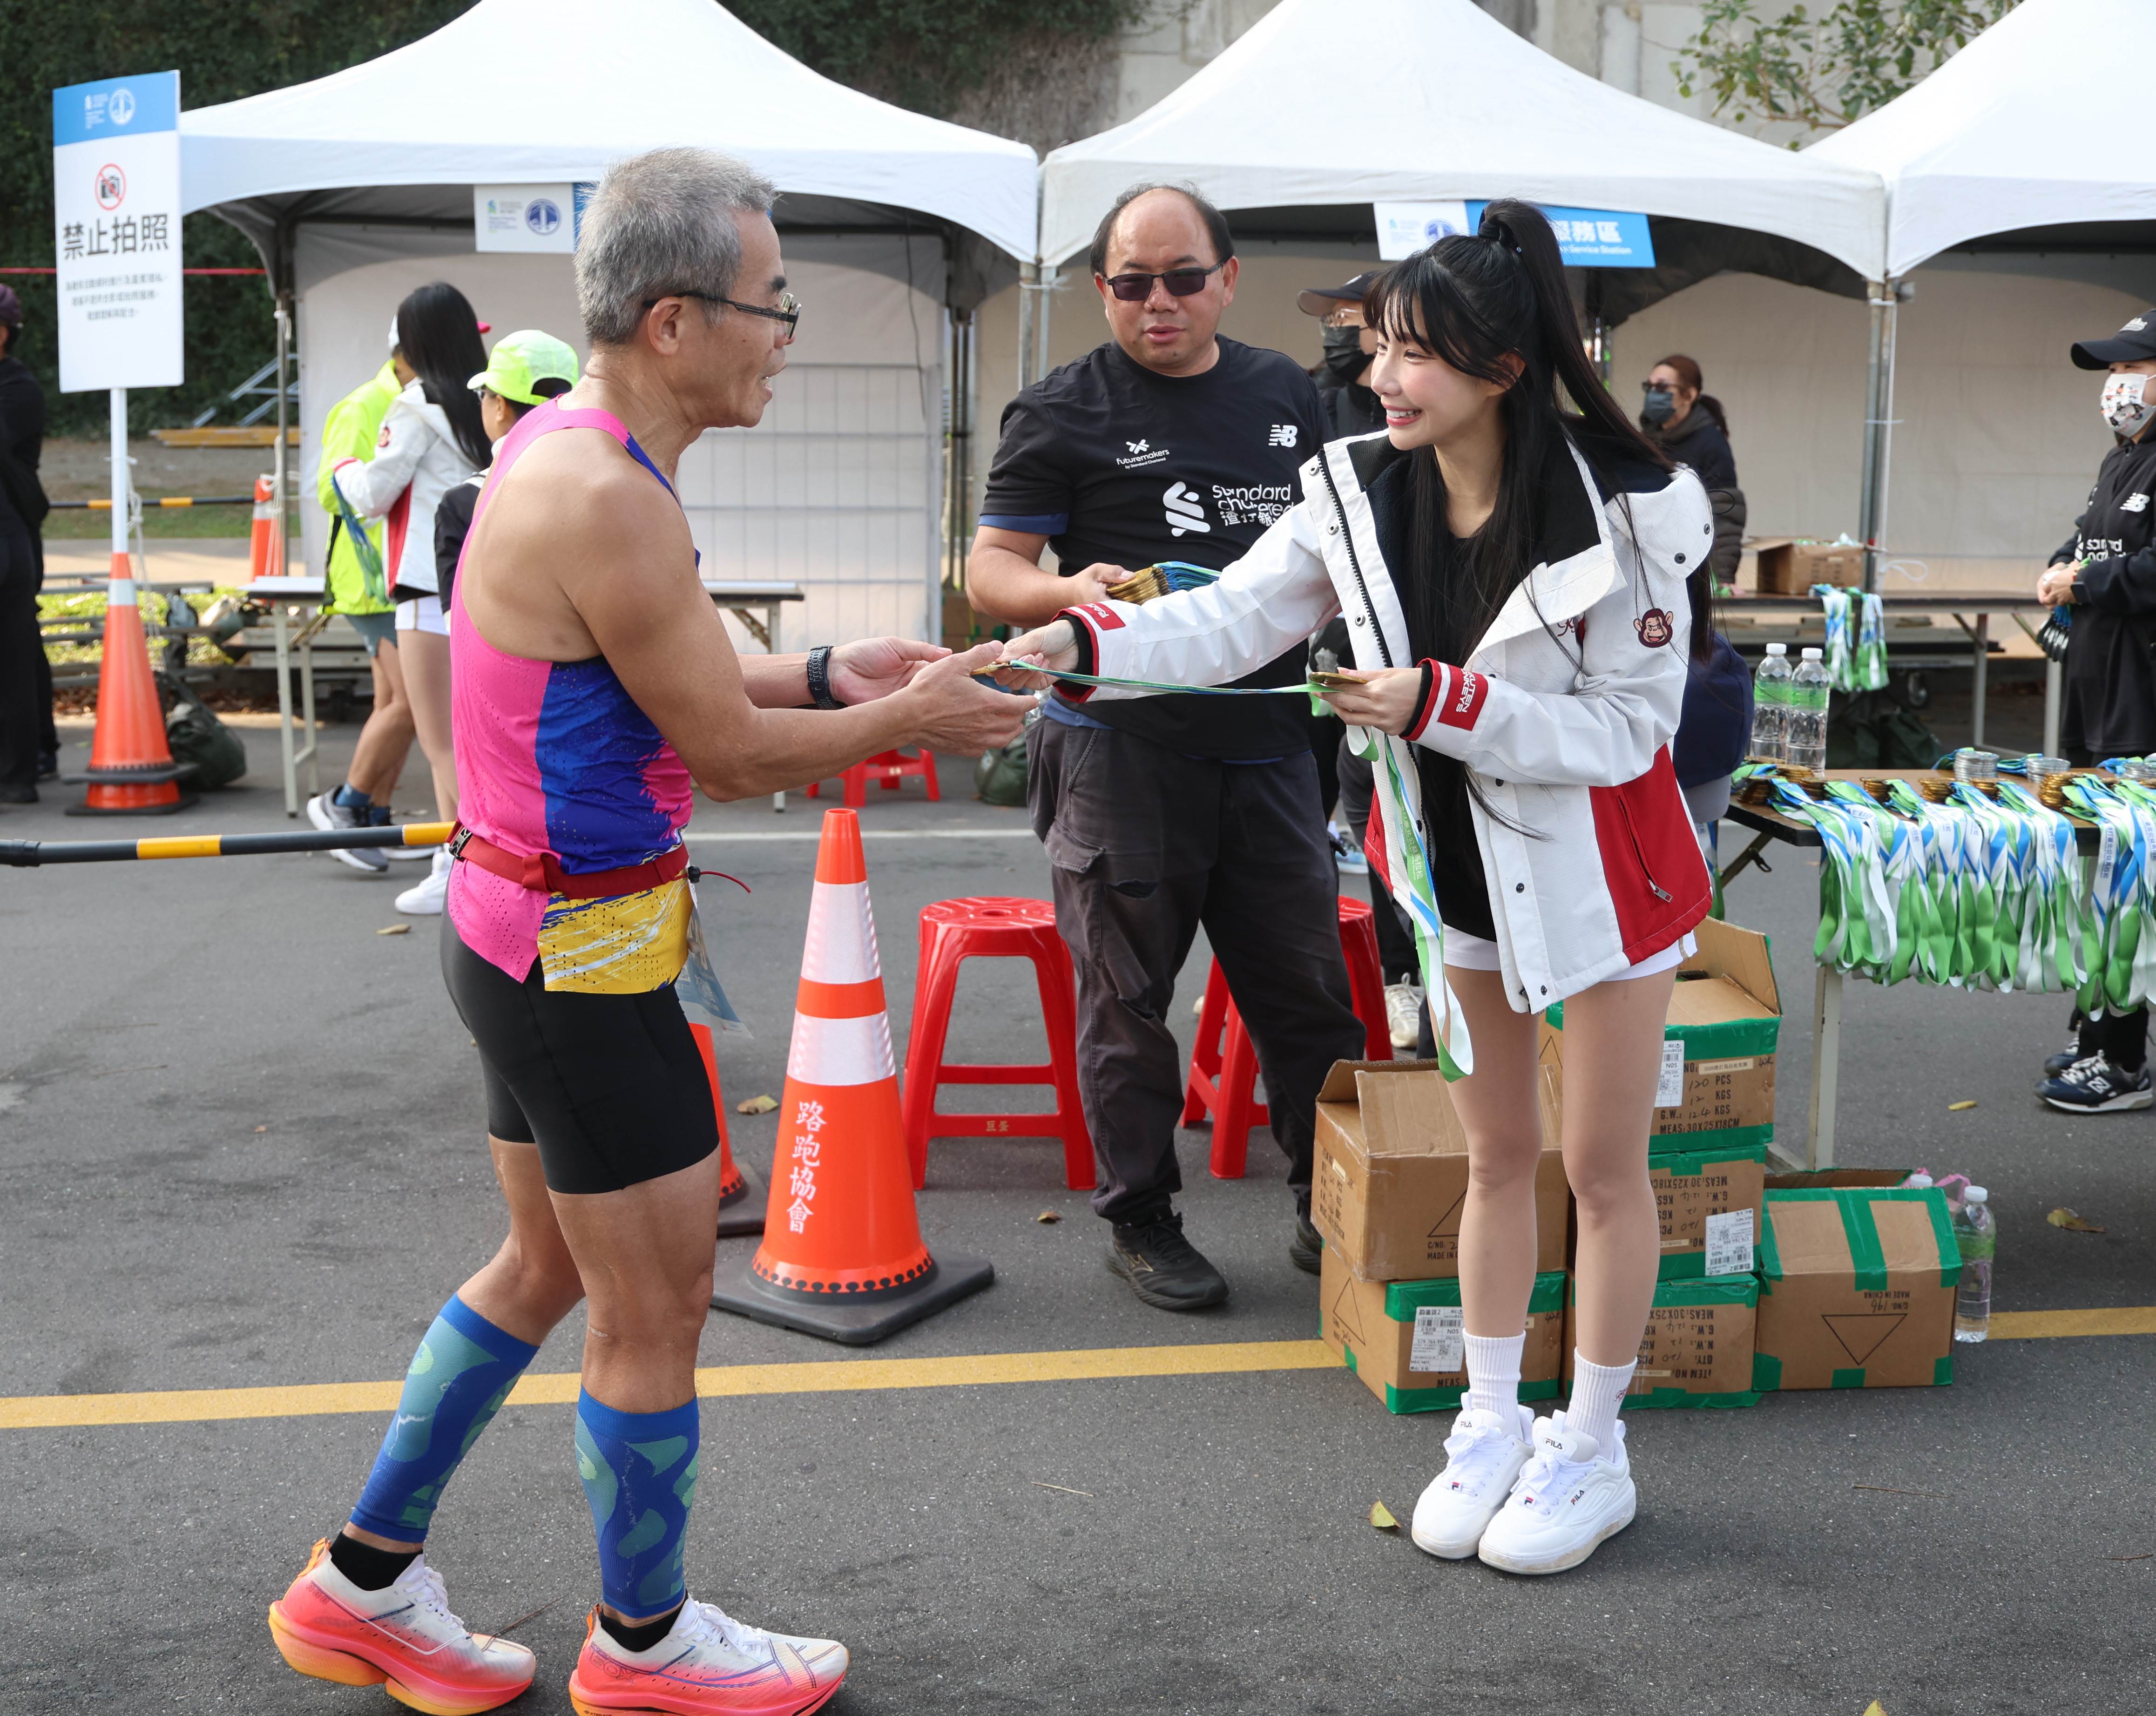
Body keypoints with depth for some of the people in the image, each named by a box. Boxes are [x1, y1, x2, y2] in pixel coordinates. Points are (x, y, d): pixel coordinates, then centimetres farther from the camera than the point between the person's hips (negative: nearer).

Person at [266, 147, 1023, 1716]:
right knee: (656, 1302, 6)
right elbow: (726, 746, -18)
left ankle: (366, 1584, 34)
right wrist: (909, 721, -5)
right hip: (583, 952, -10)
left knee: (554, 1265, 23)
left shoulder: (570, 453, 7)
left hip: (527, 930, 10)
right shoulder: (603, 496, -24)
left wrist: (830, 673, 8)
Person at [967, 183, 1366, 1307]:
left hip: (1266, 740, 4)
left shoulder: (1286, 396, 14)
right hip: (1120, 743, -4)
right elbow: (990, 572, -4)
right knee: (1127, 999, 5)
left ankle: (1332, 1204, 24)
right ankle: (1139, 1221, 19)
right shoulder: (1063, 411, 0)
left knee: (1308, 985, 9)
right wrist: (1074, 591, -23)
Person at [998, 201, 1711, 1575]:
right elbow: (1227, 623, -12)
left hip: (1598, 867, -4)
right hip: (1460, 862, 5)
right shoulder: (1365, 498, -9)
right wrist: (1080, 644, -28)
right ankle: (1494, 1425, 29)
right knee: (1498, 1155, 15)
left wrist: (1444, 705, -30)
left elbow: (1630, 728, -21)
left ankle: (1591, 1455, 21)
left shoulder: (1623, 516, -23)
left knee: (1603, 1164, 5)